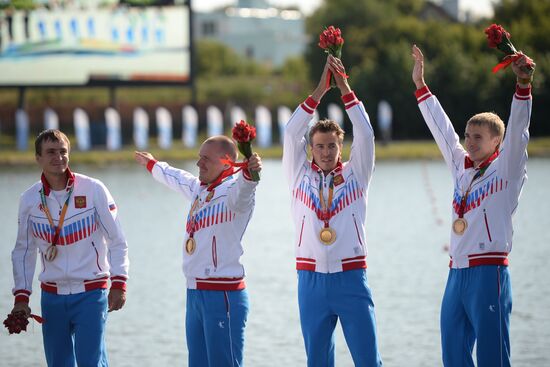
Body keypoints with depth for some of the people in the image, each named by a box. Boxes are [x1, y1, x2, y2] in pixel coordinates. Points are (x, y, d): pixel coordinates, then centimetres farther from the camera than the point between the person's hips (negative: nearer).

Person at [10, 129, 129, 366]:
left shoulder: (93, 190, -6)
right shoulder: (29, 199, 2)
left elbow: (116, 240, -3)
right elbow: (23, 251, 11)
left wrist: (118, 284, -12)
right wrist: (21, 297, 4)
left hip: (91, 293, -3)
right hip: (52, 296, 3)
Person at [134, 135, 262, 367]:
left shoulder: (232, 190, -11)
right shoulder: (198, 188, 16)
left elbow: (242, 191, -36)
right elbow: (175, 178, 38)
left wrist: (250, 173, -59)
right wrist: (151, 165, 57)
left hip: (223, 295, -9)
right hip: (194, 293, 9)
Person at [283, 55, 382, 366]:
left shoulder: (355, 175, 6)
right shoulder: (300, 176, 7)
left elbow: (365, 134, -4)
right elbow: (292, 133, -2)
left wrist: (344, 87, -8)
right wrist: (321, 90, -6)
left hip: (351, 280, -1)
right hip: (311, 280, 1)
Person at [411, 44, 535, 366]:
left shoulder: (506, 169, 0)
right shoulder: (462, 167, 16)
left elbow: (517, 131, -13)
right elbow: (442, 129, 23)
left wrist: (523, 85, -25)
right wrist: (420, 85, 28)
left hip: (489, 272, -7)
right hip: (457, 273, 7)